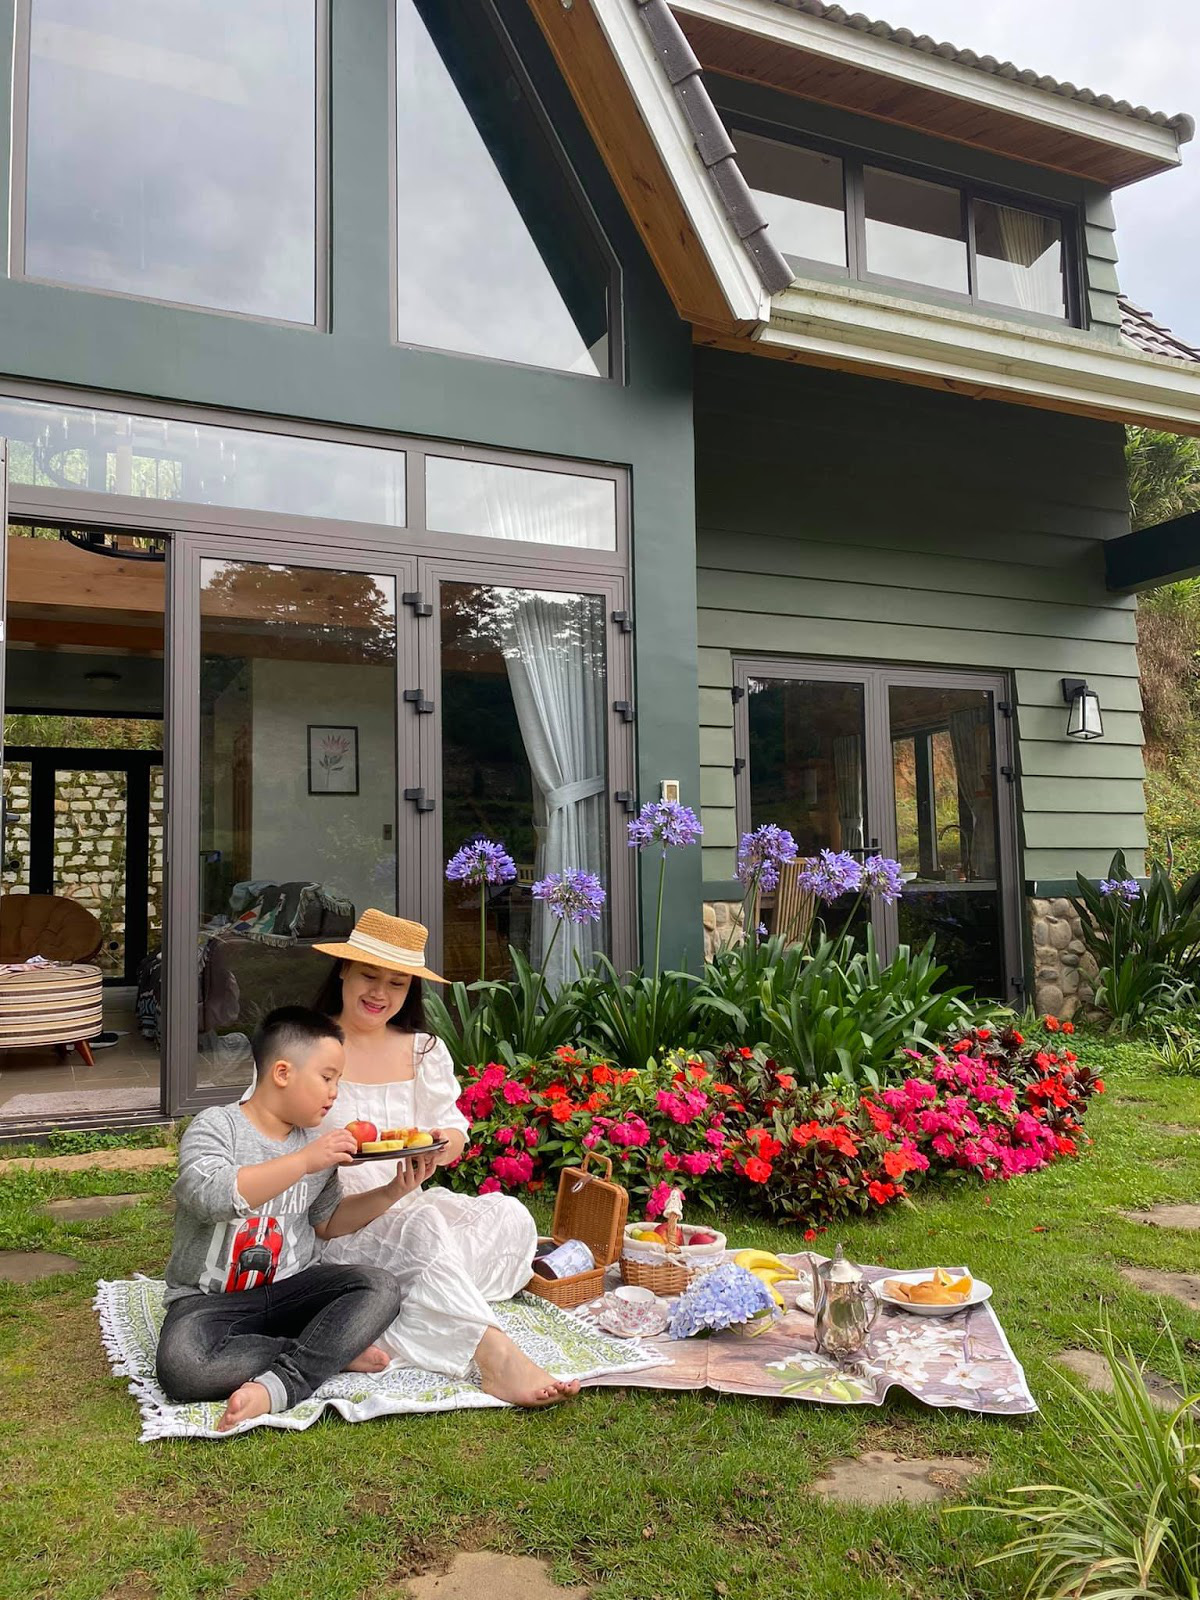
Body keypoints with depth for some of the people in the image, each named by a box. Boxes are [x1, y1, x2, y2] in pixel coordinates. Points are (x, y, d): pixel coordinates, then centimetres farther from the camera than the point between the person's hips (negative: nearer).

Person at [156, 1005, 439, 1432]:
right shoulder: (216, 1125, -9)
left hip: (292, 1287, 5)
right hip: (210, 1297, -4)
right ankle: (335, 1352, -21)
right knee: (181, 1366, -35)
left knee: (382, 1287, -19)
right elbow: (210, 1195, -28)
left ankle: (277, 1386, -31)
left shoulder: (315, 1141, 9)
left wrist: (389, 1194, 1)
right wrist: (304, 1161, -29)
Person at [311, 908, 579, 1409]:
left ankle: (387, 1328, -26)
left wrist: (447, 1141, -16)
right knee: (421, 1230, -36)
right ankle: (495, 1357, -38)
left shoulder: (423, 1050, 14)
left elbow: (451, 1126, 9)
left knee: (509, 1216, -21)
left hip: (406, 1202, 5)